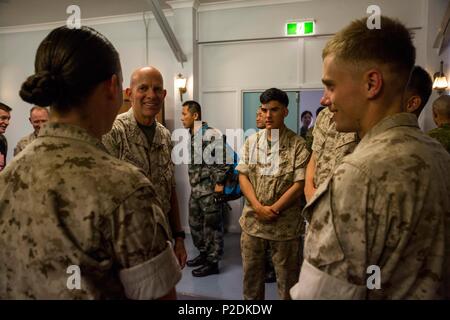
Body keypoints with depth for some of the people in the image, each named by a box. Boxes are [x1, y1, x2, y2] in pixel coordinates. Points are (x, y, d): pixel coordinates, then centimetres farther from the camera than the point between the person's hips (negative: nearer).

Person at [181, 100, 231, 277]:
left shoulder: (211, 134, -16)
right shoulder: (191, 135, 11)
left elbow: (223, 159, -18)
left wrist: (219, 183, -18)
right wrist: (193, 183, 19)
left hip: (210, 189, -9)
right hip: (195, 188, 9)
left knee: (212, 226, 2)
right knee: (195, 223, 18)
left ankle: (213, 262, 15)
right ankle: (203, 253, 35)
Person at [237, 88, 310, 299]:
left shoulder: (298, 144, -7)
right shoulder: (251, 141, 4)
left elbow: (299, 184, -11)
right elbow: (243, 176, 0)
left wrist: (273, 210, -15)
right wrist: (258, 208, -13)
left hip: (285, 224, -3)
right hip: (252, 220, 3)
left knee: (287, 276, 12)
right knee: (251, 272, 18)